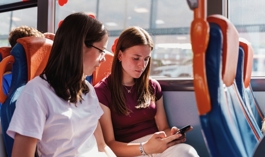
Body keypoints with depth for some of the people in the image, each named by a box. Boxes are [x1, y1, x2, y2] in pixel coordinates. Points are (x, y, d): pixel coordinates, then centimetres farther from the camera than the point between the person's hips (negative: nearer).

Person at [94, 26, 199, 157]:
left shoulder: (153, 86, 12)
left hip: (158, 145, 5)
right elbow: (109, 144, -8)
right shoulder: (102, 92, -3)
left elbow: (163, 128, 14)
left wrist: (171, 135, -11)